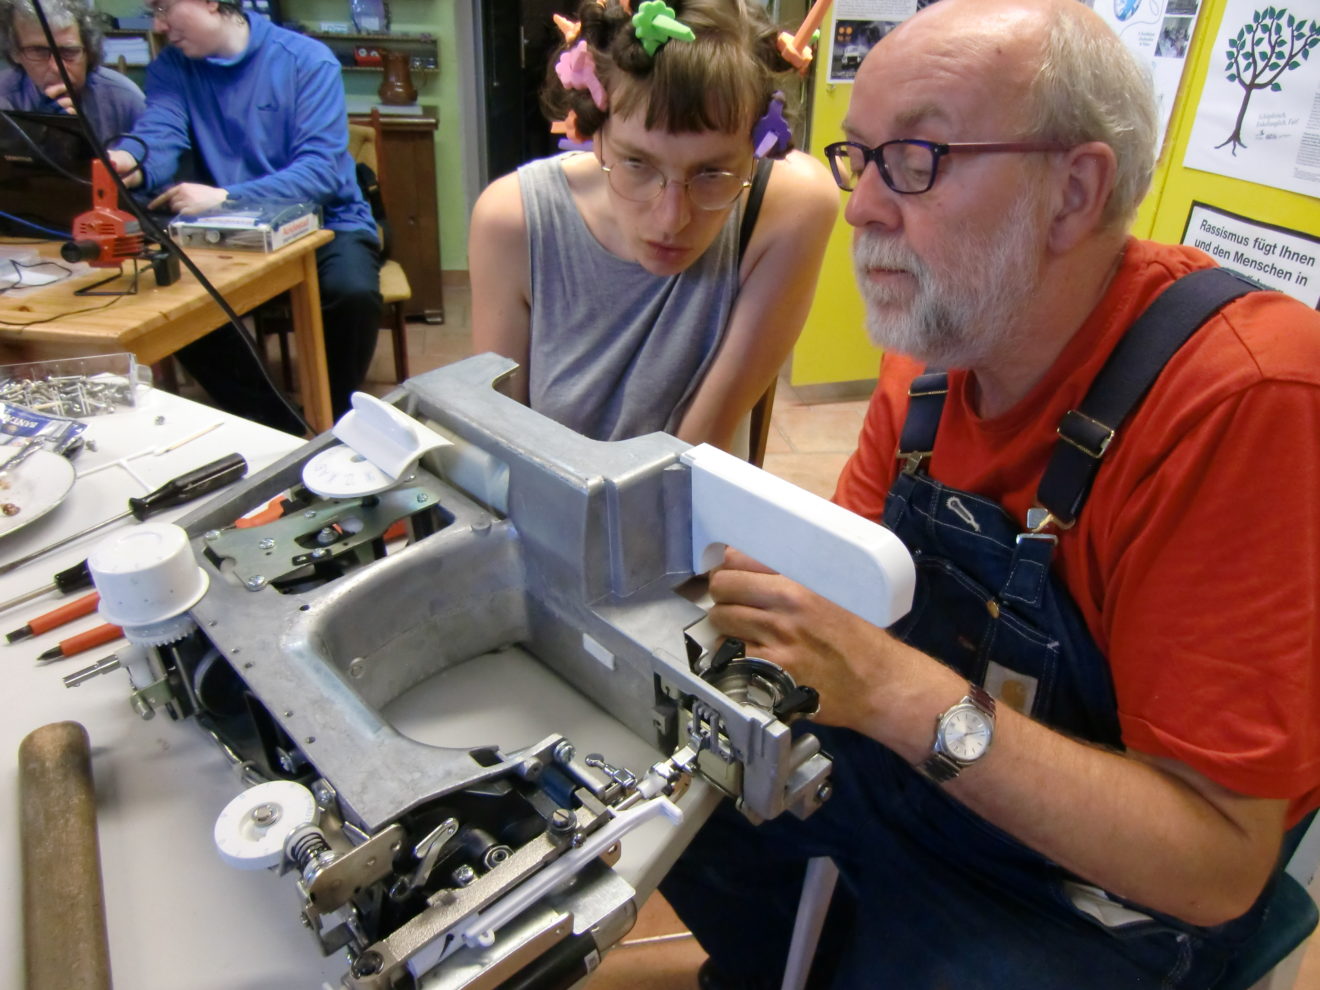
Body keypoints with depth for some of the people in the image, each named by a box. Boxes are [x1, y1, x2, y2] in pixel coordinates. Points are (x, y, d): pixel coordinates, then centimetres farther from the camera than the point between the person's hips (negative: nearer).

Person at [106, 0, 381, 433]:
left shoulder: (307, 60, -8)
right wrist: (131, 160, -38)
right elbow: (160, 136, -13)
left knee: (354, 294, -33)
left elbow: (322, 170, -19)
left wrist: (226, 197, -31)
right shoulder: (170, 69, 6)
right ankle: (280, 431, -5)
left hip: (324, 222, -3)